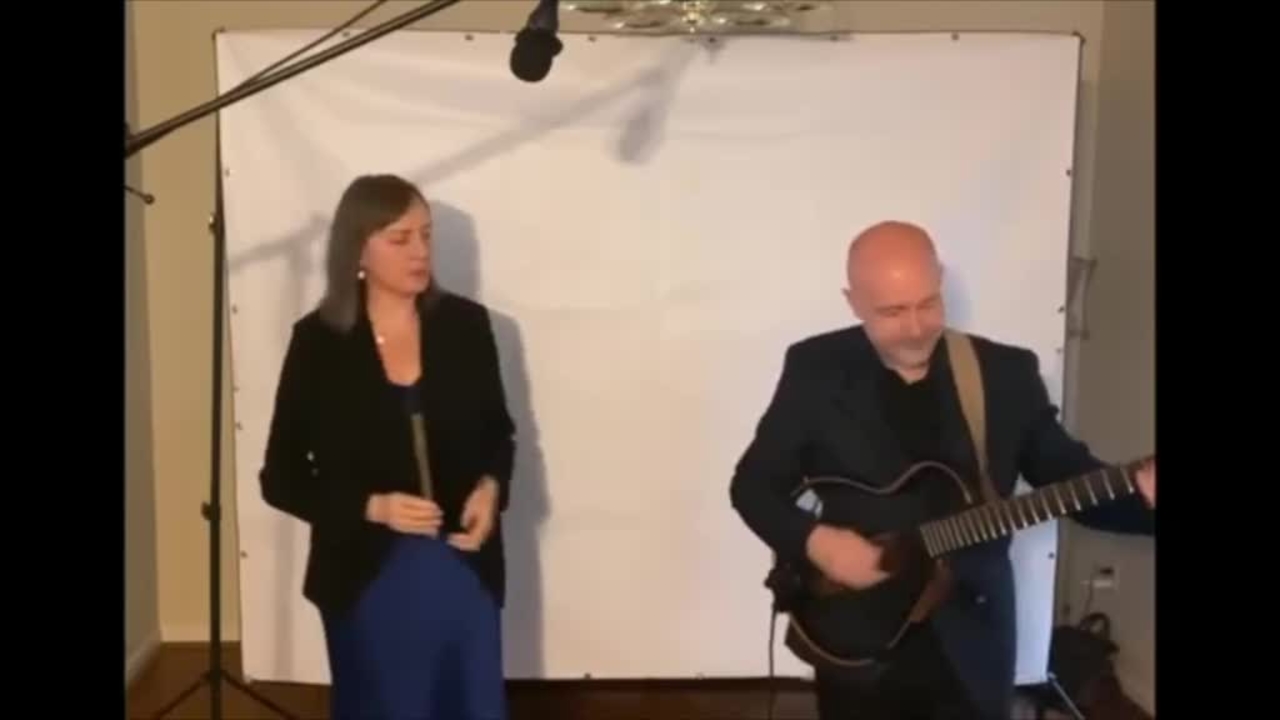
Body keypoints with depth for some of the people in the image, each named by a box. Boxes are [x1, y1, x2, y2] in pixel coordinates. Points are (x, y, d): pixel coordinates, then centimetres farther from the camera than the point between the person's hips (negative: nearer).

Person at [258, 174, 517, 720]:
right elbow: (281, 478, -4)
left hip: (465, 569, 2)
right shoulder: (318, 341, -8)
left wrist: (491, 487, -12)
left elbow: (498, 433, 9)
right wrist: (370, 507, -19)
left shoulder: (466, 324, -3)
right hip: (369, 578, -1)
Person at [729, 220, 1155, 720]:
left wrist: (1140, 490, -20)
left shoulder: (1006, 373, -4)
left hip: (973, 642, 1)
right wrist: (814, 541, -20)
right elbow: (753, 483, -3)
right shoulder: (815, 370, -7)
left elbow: (1068, 476, 0)